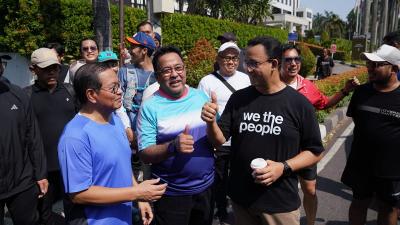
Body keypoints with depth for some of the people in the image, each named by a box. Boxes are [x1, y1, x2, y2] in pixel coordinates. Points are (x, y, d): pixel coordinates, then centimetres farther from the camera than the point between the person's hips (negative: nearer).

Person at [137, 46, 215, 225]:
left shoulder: (201, 96, 0)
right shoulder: (150, 107, -13)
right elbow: (144, 154, -14)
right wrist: (173, 146, -30)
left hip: (206, 186, 5)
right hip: (171, 193, -4)